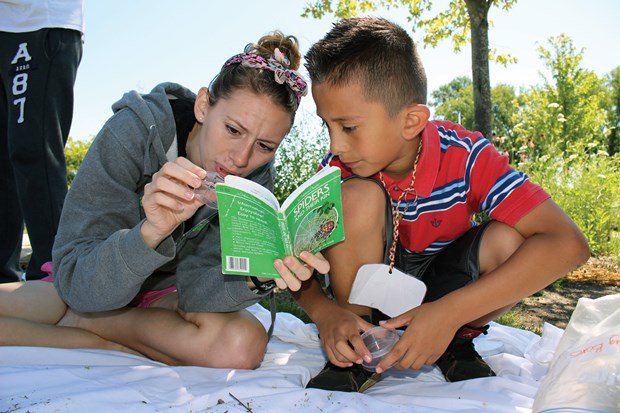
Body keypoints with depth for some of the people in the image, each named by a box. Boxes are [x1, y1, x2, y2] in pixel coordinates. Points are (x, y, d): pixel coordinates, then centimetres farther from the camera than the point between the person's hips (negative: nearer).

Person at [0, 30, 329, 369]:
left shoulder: (256, 179, -16)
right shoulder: (134, 131, -23)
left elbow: (194, 290, -22)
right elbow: (77, 282, -27)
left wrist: (259, 276, -42)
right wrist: (151, 232, -46)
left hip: (166, 296, 3)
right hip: (83, 288, -2)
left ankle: (80, 322, -9)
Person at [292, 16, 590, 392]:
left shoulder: (464, 156, -26)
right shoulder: (339, 168, -19)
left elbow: (568, 243, -34)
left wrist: (449, 313, -42)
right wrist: (325, 311, -37)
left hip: (444, 287, 0)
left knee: (509, 240, -31)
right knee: (358, 197, -30)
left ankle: (458, 342, -2)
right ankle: (355, 352, -13)